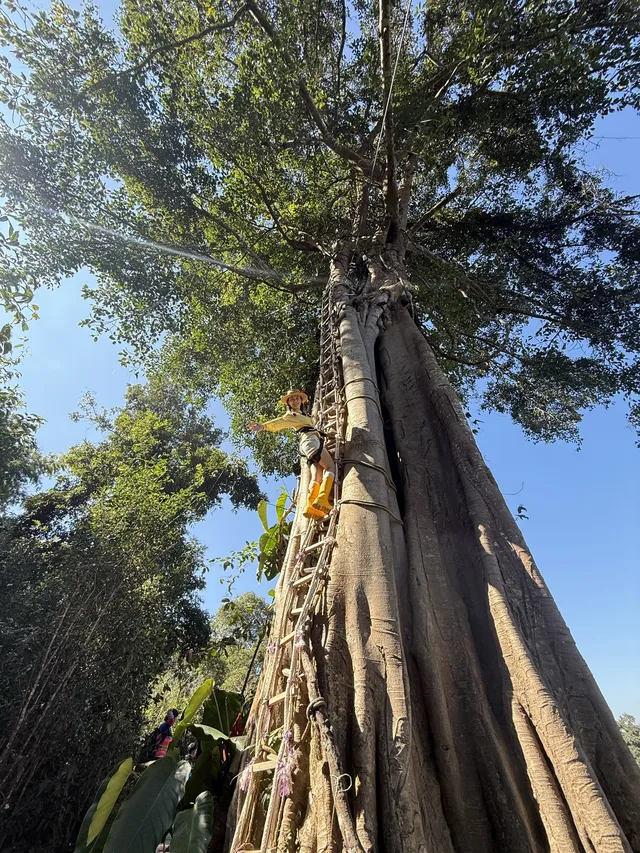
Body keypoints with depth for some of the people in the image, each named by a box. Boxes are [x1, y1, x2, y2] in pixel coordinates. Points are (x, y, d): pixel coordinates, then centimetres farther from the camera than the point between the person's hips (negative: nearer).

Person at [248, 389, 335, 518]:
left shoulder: (304, 416, 35)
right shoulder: (289, 415, 9)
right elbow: (278, 422, -9)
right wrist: (263, 425, -26)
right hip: (310, 439, -7)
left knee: (317, 477, -13)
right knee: (331, 467, -23)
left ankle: (310, 506, -30)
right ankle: (323, 498, -42)